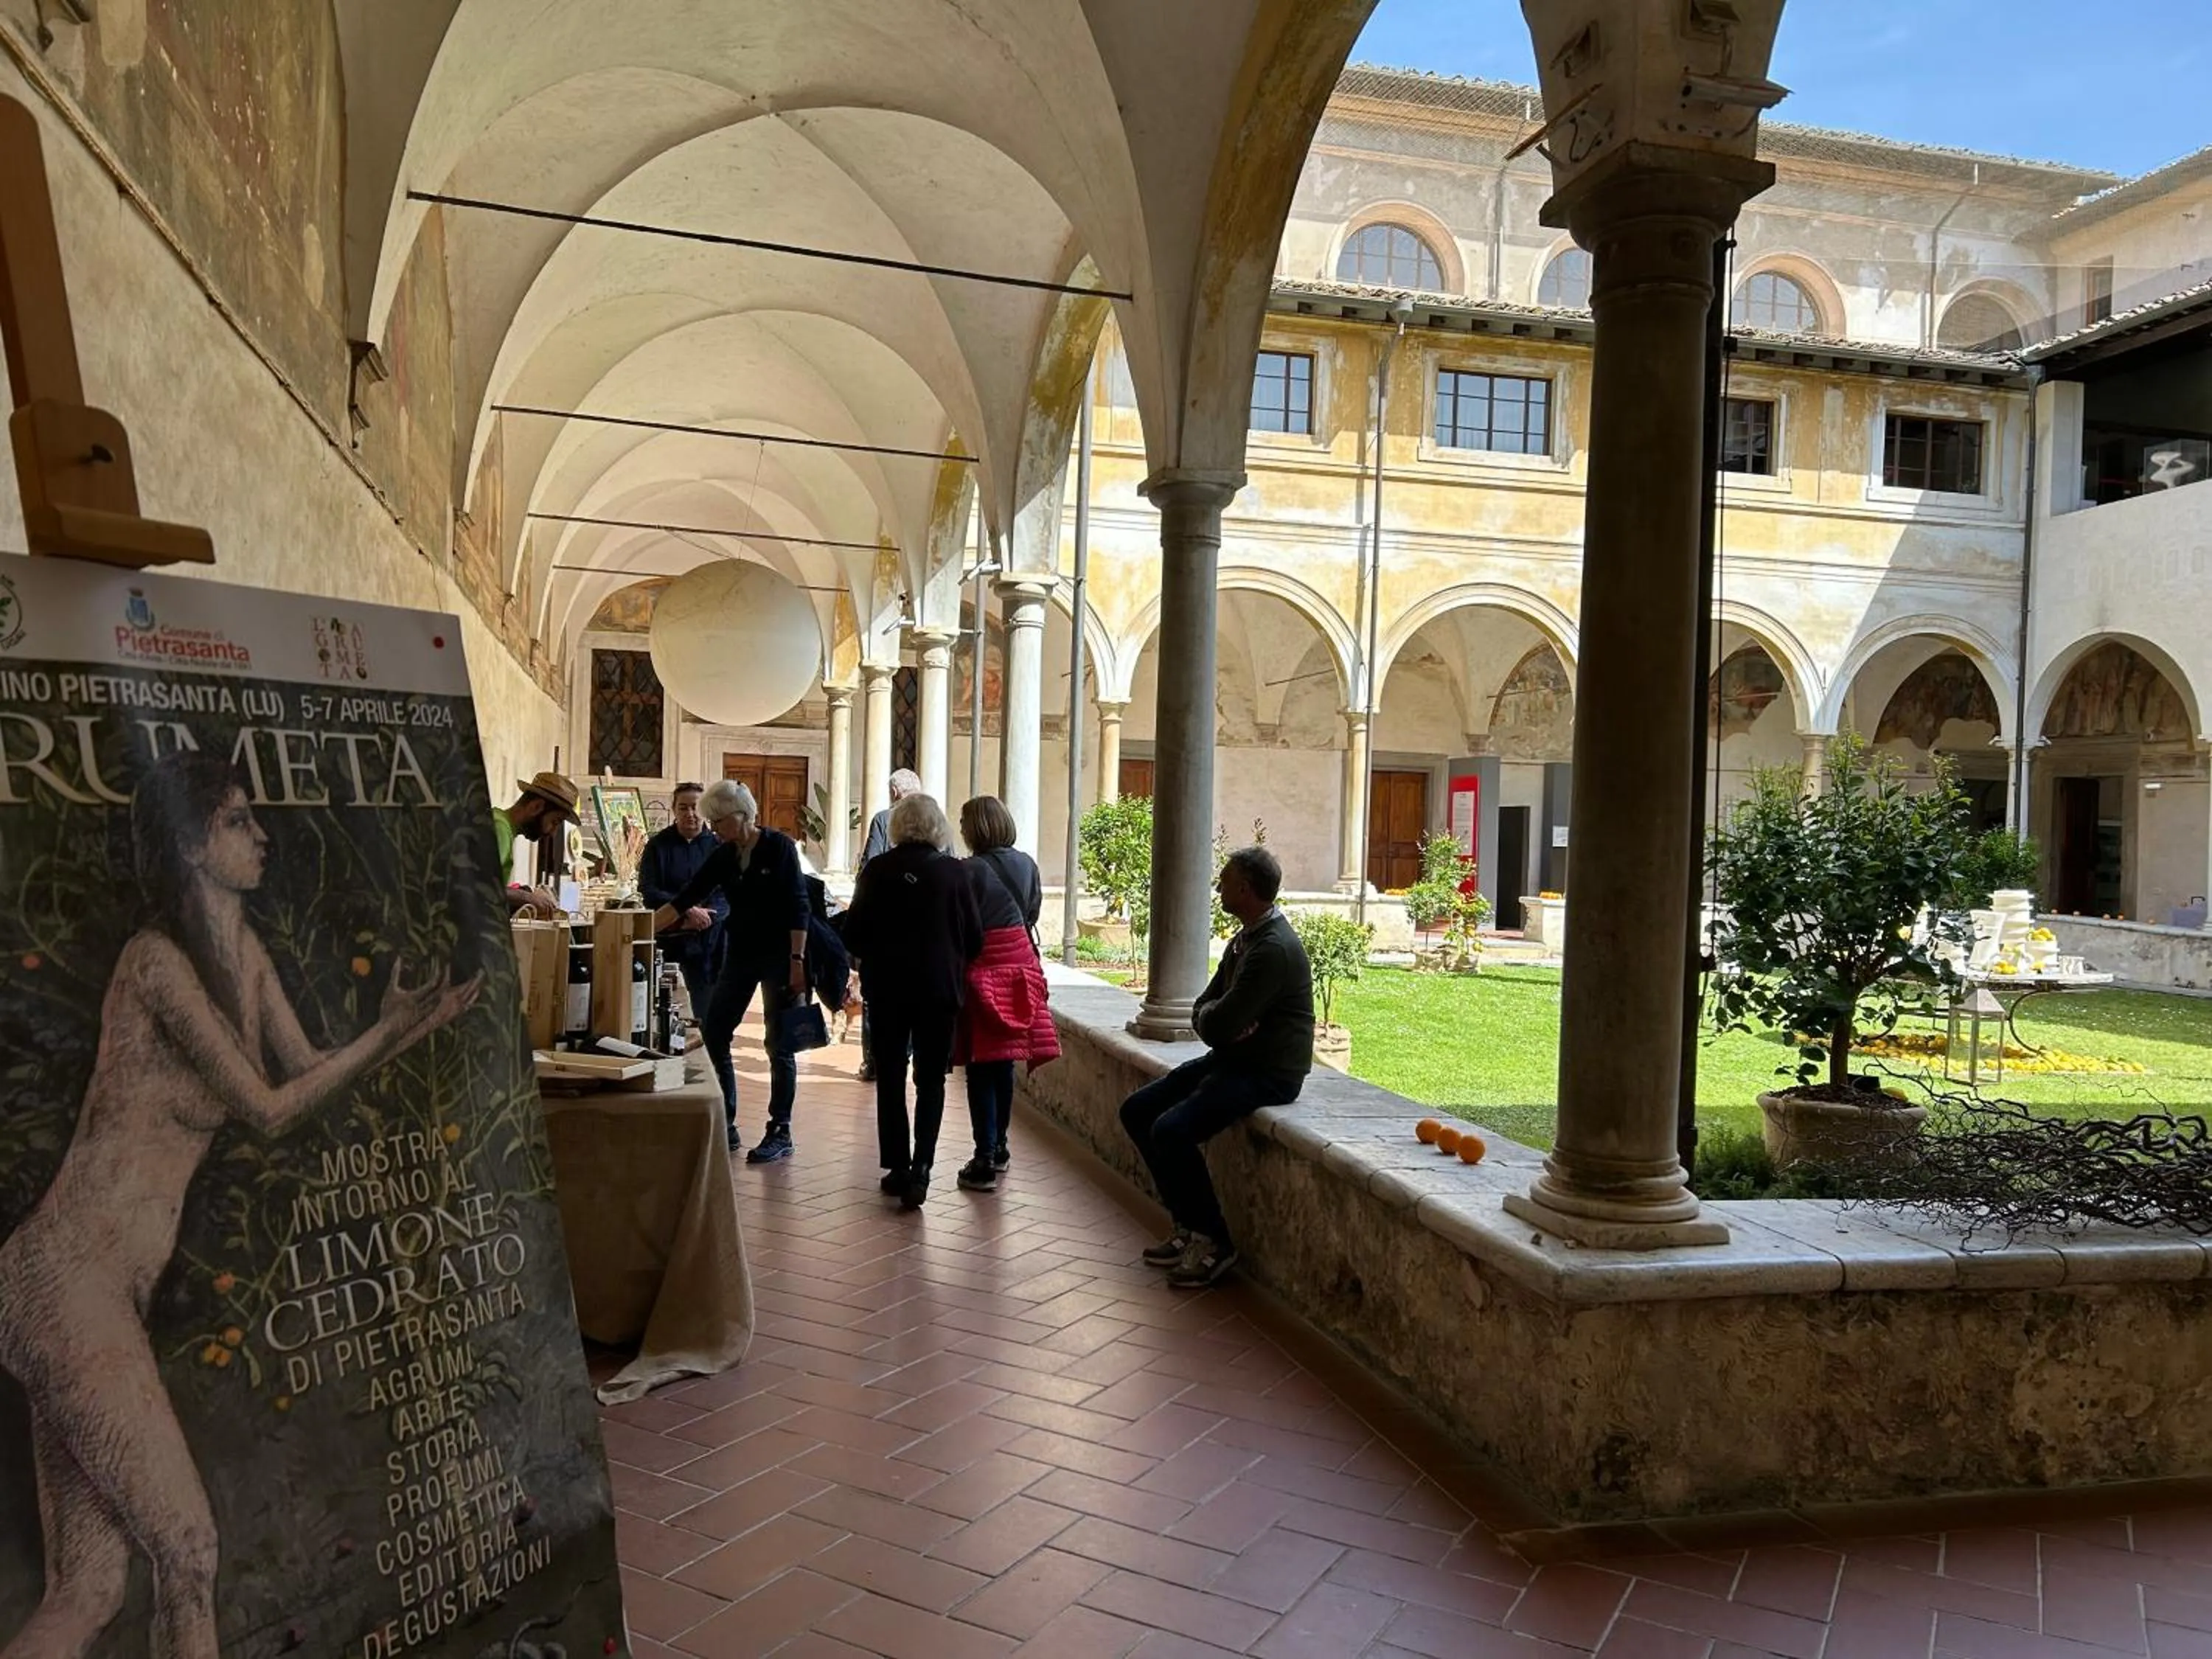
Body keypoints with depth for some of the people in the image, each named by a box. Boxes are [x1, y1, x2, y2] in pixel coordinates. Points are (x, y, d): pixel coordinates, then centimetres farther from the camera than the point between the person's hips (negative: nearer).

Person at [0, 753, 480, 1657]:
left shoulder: (242, 949, 10)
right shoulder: (158, 960, -15)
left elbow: (308, 1068, 17)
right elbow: (270, 1109, -13)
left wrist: (420, 1022, 5)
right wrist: (386, 1033, -10)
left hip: (104, 1291, 8)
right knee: (188, 1553, -2)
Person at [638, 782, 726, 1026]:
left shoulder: (718, 846, 3)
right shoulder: (658, 846, 5)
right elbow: (647, 891, -4)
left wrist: (706, 916, -20)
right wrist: (688, 910, -16)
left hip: (715, 932, 0)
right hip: (679, 938, 0)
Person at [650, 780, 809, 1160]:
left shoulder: (779, 847, -10)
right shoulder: (722, 857, 6)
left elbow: (797, 908, -13)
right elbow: (683, 900, 3)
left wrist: (797, 961, -18)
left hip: (778, 955, -6)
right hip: (739, 955, 6)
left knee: (780, 1045, -1)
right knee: (712, 1034, 4)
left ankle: (780, 1133, 9)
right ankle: (724, 1126, 15)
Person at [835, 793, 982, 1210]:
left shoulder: (878, 869, -5)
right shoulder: (953, 871, -6)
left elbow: (853, 932, -3)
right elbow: (974, 937, -3)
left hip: (886, 988, 1)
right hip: (940, 988, 0)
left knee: (891, 1080, 12)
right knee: (931, 1081, 8)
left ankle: (898, 1168, 14)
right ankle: (920, 1169, -5)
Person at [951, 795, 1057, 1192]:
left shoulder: (969, 870, -16)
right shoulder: (1027, 865, 2)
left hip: (982, 970, -6)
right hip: (1019, 965, 6)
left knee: (981, 1069, 0)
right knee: (1003, 1063, 17)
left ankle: (985, 1161, 0)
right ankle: (999, 1148, 28)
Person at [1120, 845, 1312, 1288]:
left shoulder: (1274, 949, -22)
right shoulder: (1245, 938, 11)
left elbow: (1219, 1023, -26)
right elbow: (1203, 1010, 12)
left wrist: (1211, 1015, -2)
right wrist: (1217, 1018, -11)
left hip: (1268, 1073, -11)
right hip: (1231, 1059, 11)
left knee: (1172, 1130, -25)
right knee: (1137, 1111, 7)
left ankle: (1213, 1242, -7)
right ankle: (1189, 1225, 12)